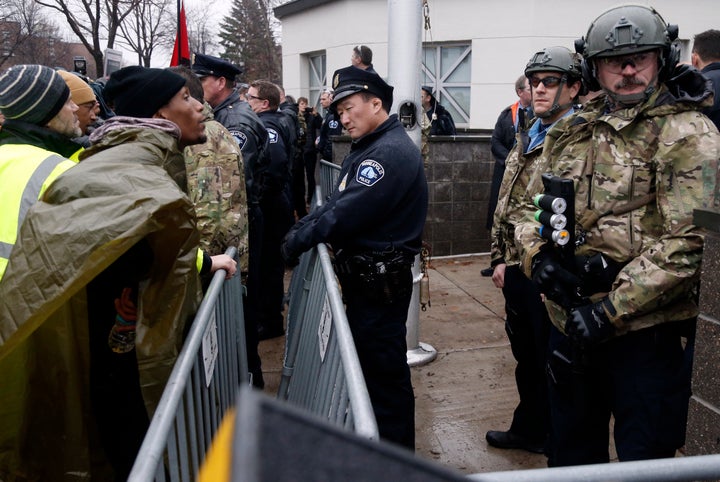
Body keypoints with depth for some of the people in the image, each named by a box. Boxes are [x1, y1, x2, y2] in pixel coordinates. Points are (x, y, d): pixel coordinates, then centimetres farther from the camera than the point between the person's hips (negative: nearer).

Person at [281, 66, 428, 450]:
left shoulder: (392, 152, -20)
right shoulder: (367, 148, 14)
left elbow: (346, 214, -25)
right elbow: (334, 202, 12)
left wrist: (297, 241, -13)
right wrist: (299, 230, -3)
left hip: (380, 284, -10)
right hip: (363, 277, 10)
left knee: (384, 374, 2)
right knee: (367, 364, 22)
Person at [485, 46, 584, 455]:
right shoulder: (527, 140, 13)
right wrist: (500, 258, 14)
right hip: (518, 269, 8)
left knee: (553, 360, 7)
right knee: (526, 355, 20)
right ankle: (529, 429, 39)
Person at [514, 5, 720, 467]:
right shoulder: (571, 131, 10)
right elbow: (532, 205, 13)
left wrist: (610, 309, -21)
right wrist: (537, 255, -8)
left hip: (646, 330, -5)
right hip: (569, 321, 6)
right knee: (570, 450, 23)